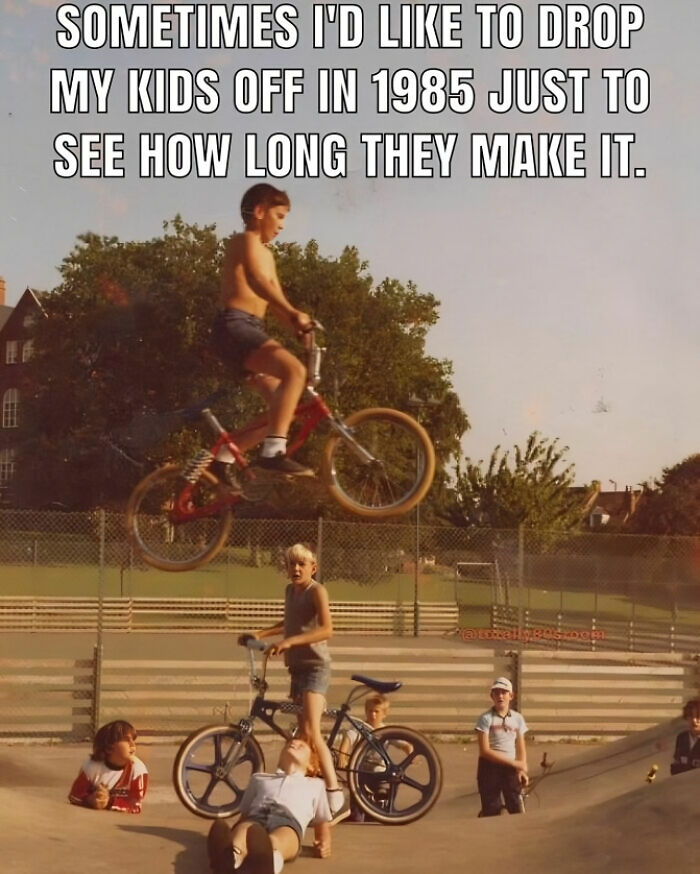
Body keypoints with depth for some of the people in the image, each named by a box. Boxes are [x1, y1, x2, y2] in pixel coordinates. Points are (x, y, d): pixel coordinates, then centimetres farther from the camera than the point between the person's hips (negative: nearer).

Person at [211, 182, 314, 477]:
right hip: (235, 326, -10)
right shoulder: (245, 241, -3)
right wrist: (293, 313, -36)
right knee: (294, 370, -29)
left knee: (282, 405, 6)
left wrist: (297, 325, 2)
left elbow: (274, 299, 22)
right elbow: (256, 281, -23)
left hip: (250, 330, 10)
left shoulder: (266, 254, 28)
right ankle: (273, 452, -35)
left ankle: (223, 458, 12)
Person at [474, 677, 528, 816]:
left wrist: (522, 769, -10)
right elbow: (485, 751, -13)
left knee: (516, 809, -2)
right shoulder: (486, 718, -7)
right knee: (491, 811, -2)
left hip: (511, 769, 3)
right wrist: (514, 763, -15)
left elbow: (521, 749, 9)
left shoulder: (517, 718, 6)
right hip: (490, 767, -3)